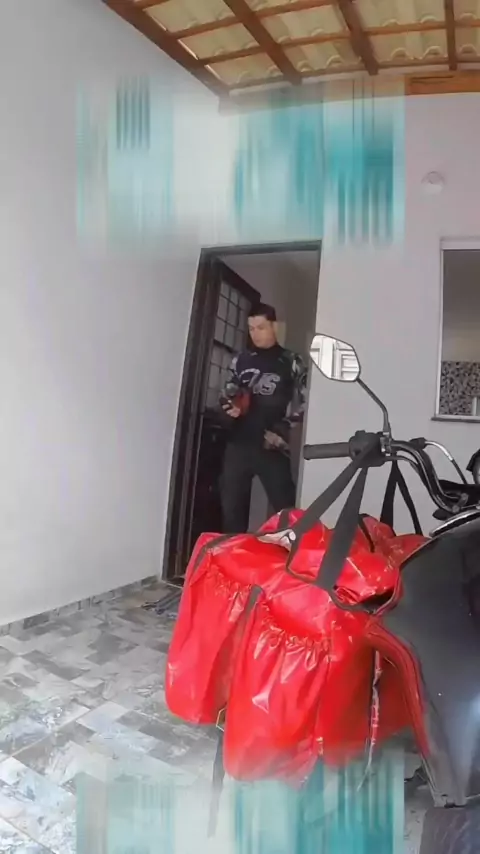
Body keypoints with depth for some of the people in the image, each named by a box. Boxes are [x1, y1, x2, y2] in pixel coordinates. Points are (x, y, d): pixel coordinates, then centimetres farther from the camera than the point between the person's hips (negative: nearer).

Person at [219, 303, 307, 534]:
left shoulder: (291, 362, 6)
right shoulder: (240, 360, 15)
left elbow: (300, 403, 1)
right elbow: (227, 393, 22)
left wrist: (281, 430, -11)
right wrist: (230, 406, -1)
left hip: (272, 446, -3)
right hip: (239, 443, 4)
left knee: (284, 506, -6)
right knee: (231, 504, 7)